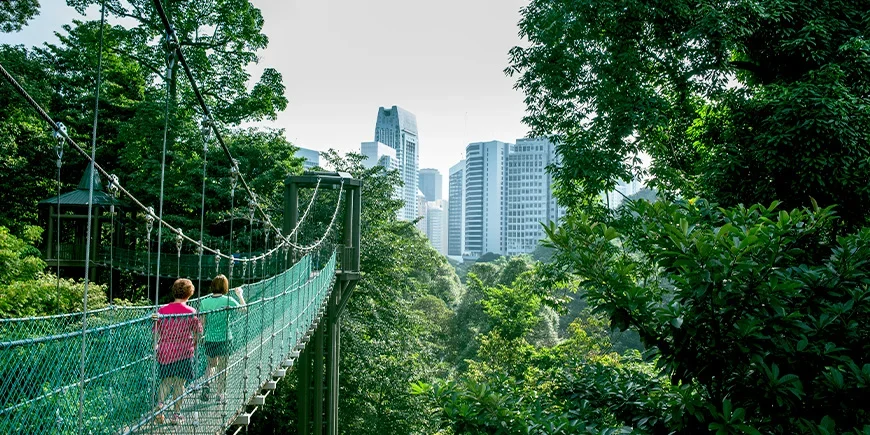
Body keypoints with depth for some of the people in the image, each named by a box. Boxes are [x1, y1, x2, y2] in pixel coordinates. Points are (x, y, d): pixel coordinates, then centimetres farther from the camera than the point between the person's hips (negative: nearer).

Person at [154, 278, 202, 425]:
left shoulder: (162, 310, -1)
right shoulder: (191, 312, -6)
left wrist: (156, 346, 15)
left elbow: (156, 332, 3)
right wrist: (194, 346, 19)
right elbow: (198, 332, 1)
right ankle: (176, 414, 10)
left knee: (166, 381, 16)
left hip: (165, 352, 2)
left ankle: (160, 404, -6)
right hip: (184, 352, -2)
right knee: (179, 383, 7)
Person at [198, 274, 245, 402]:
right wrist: (240, 295, 17)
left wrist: (201, 338, 13)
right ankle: (220, 394, 16)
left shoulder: (204, 302, -5)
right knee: (222, 367, 11)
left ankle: (206, 385, 1)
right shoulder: (228, 300, -11)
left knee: (211, 365, 22)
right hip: (225, 339, -2)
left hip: (210, 339, 2)